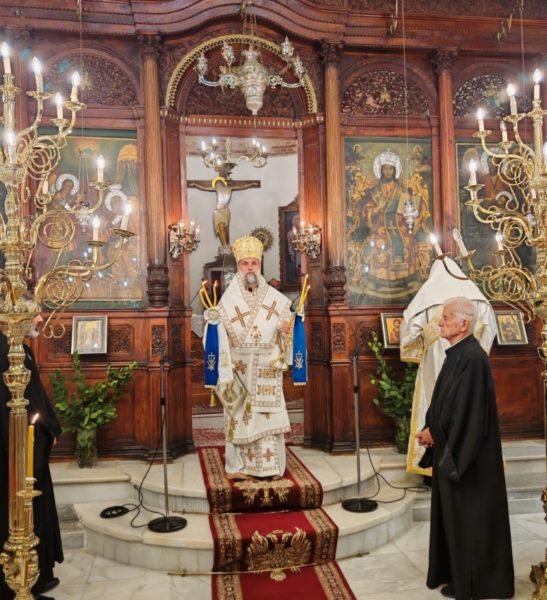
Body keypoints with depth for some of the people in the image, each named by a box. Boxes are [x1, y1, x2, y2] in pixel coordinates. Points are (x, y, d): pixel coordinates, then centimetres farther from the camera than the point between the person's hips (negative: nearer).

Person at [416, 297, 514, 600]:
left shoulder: (472, 358, -22)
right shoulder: (457, 354, 8)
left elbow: (466, 410, -23)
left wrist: (433, 432, -13)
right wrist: (430, 429, 1)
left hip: (465, 454, -9)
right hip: (451, 448, 9)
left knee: (467, 517, 5)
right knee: (453, 514, 18)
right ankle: (455, 572, 32)